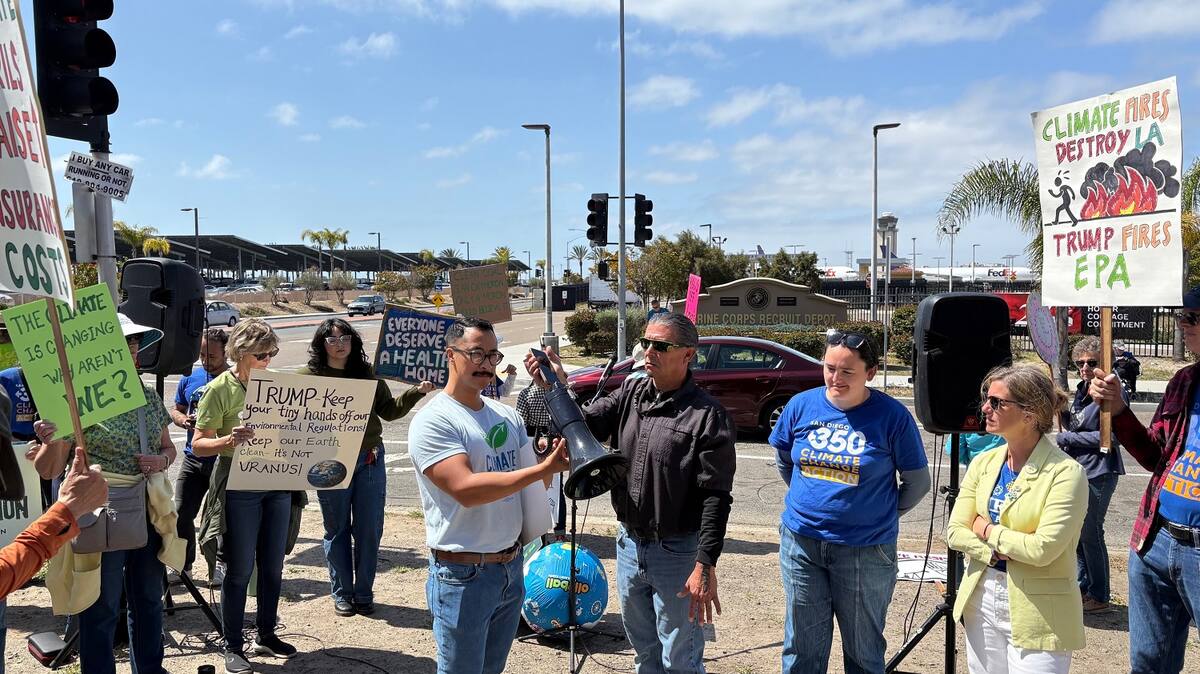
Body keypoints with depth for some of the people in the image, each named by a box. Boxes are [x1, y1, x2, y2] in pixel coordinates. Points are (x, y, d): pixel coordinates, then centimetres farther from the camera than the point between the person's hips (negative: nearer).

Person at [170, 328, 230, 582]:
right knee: (182, 513, 4)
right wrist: (184, 420, -5)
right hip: (193, 457, 4)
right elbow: (176, 410, 18)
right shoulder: (190, 378, 7)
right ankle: (181, 565, 18)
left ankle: (221, 565, 22)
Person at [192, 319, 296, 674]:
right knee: (239, 570, 3)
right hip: (239, 487, -5)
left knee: (272, 566, 13)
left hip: (277, 484, 5)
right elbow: (198, 445, -9)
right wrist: (229, 440, -28)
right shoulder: (219, 389, -8)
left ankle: (266, 636, 28)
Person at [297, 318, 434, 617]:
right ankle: (341, 594, 24)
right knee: (337, 530, 10)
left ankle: (364, 593, 21)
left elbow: (389, 410, 11)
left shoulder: (367, 374, 7)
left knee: (370, 530, 6)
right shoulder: (308, 376, -1)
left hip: (370, 460, 2)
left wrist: (416, 392, -1)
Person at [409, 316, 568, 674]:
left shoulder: (507, 415, 8)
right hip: (463, 575, -7)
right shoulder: (433, 420, -15)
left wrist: (555, 457, -9)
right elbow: (466, 489, -26)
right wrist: (542, 469, -27)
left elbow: (532, 479, 14)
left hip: (512, 565, 7)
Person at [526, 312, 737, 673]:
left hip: (677, 552, -6)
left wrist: (706, 565, -22)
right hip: (629, 544, 6)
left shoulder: (708, 415, -17)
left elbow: (715, 497, -19)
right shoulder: (630, 393, 2)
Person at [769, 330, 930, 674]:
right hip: (800, 542, 3)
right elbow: (784, 460, 16)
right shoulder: (801, 405, -2)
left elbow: (918, 482, -1)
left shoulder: (892, 416, -11)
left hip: (865, 551, -3)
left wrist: (881, 513, 3)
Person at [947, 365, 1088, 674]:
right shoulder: (984, 463, 3)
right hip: (981, 602, 6)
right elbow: (955, 532, 1)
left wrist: (986, 530, -9)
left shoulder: (1065, 472, -15)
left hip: (1037, 615, -5)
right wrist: (996, 554, -14)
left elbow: (1043, 549, -22)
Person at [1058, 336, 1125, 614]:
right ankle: (1084, 587, 29)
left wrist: (1066, 438, -15)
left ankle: (1099, 597, 13)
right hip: (1077, 469, 8)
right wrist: (1062, 411, 0)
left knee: (1090, 533, 0)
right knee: (1077, 531, 16)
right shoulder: (1082, 388, 10)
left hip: (1098, 473, -8)